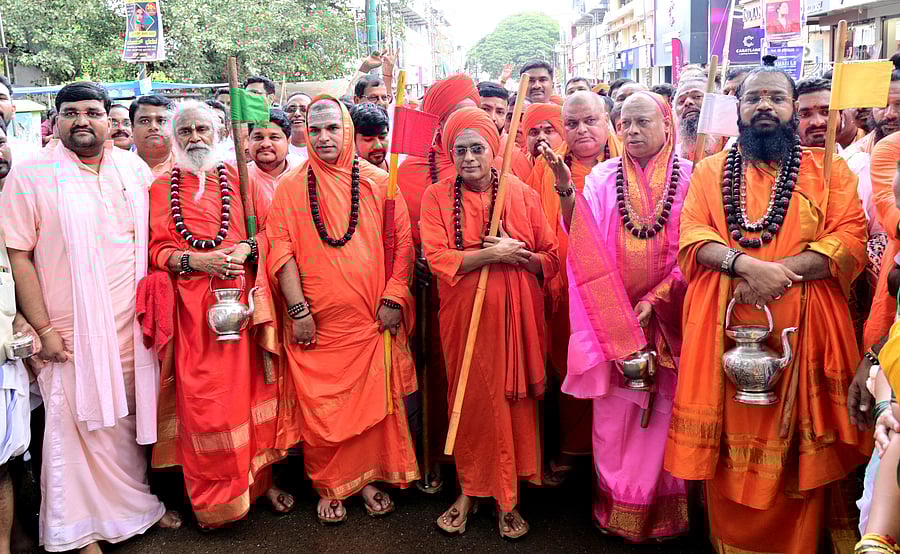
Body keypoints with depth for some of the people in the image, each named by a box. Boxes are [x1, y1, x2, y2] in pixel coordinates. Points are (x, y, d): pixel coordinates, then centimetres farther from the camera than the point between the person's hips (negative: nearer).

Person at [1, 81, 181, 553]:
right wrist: (43, 328, -10)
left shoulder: (135, 169, 8)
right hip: (72, 332, -3)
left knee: (132, 417, 13)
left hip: (133, 325, 4)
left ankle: (137, 504, 31)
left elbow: (154, 241, 14)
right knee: (77, 423, 2)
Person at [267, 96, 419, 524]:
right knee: (320, 406, 4)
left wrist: (394, 299, -4)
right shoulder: (291, 186, 4)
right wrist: (297, 310, -8)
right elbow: (281, 250, -1)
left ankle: (369, 477, 23)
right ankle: (329, 488, 19)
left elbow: (402, 243, 4)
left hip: (371, 317, 1)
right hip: (316, 321, 0)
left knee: (373, 400, 6)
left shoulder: (378, 182, 5)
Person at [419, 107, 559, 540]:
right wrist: (491, 253, -16)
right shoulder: (437, 197, 1)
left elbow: (552, 259, 4)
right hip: (465, 316, 0)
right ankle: (469, 490, 23)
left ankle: (507, 497, 20)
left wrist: (517, 255, -14)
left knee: (513, 399, 4)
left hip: (516, 314, 1)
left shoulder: (522, 195, 3)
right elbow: (439, 260, -9)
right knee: (470, 399, 5)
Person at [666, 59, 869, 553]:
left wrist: (780, 270, -17)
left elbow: (850, 242, -4)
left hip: (801, 331, 0)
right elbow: (691, 238, -1)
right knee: (732, 452, 7)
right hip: (724, 329, 1)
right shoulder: (710, 171, 11)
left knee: (797, 450, 6)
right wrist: (744, 264, -19)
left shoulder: (829, 169, 8)